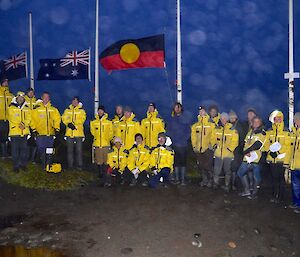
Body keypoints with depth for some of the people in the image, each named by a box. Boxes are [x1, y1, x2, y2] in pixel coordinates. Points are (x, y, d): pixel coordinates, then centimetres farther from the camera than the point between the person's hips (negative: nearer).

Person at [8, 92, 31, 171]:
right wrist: (20, 125, -17)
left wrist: (24, 124, -16)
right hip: (14, 131, -3)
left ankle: (23, 164, 18)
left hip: (24, 132, 3)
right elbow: (12, 118, -8)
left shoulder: (27, 108, 13)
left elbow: (29, 118, 2)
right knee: (15, 149, 0)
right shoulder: (11, 107, 3)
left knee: (24, 149, 7)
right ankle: (16, 166, 8)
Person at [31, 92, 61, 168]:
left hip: (50, 133, 2)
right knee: (41, 150, 0)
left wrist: (57, 129, 1)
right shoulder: (37, 108, 4)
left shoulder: (53, 109, 10)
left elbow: (57, 119, 10)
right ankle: (44, 165, 11)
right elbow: (33, 119, 2)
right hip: (40, 133, -1)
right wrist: (33, 129, -5)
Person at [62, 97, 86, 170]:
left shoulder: (81, 110, 8)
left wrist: (73, 123, -17)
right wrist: (69, 123, -16)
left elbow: (82, 119, -7)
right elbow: (64, 118, 2)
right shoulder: (67, 110, 13)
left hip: (78, 133, -2)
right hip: (69, 133, 2)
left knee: (79, 150, -1)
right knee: (69, 150, 6)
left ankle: (79, 165, 6)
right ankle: (70, 165, 15)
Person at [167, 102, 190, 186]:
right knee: (176, 161, 6)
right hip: (174, 144, 2)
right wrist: (172, 138, -2)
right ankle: (177, 178, 13)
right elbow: (168, 130, 10)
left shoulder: (185, 118, 3)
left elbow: (188, 131, 1)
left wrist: (184, 139, -9)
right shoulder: (171, 119, 10)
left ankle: (183, 179, 5)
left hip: (183, 144, -2)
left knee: (183, 161, -1)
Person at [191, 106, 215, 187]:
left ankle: (210, 180, 9)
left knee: (208, 165, -4)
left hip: (207, 148, -4)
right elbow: (193, 136, 12)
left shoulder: (211, 124, 0)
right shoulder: (195, 125, 11)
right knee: (201, 166, 11)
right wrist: (194, 146, 5)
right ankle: (204, 180, 24)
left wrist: (211, 144, -10)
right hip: (198, 149, 4)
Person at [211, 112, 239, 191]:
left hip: (228, 154, -2)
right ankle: (216, 183, 23)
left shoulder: (233, 130, -4)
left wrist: (230, 148, -16)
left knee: (228, 171, 8)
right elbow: (213, 138, 14)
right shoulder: (217, 129, 8)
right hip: (218, 153, 3)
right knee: (216, 170, 5)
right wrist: (214, 145, -2)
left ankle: (227, 186, 21)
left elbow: (235, 142, -8)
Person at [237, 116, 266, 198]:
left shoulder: (262, 133, -6)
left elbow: (257, 145, -18)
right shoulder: (250, 132, 16)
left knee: (256, 176, 2)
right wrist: (246, 152, -10)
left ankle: (254, 192, 16)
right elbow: (245, 143, 11)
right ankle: (247, 190, 22)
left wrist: (244, 152, -14)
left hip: (256, 158, -7)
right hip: (247, 158, 7)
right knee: (240, 173, 10)